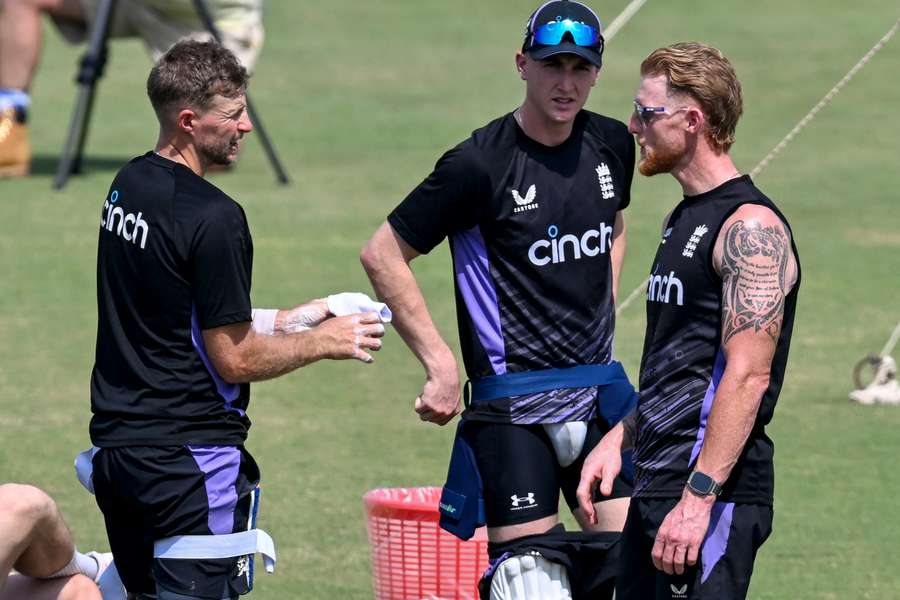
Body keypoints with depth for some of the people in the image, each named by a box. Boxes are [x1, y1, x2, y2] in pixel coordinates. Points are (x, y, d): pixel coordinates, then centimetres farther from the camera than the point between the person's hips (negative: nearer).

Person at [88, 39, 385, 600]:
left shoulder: (129, 185, 9)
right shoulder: (213, 217, -18)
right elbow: (235, 360, -14)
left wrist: (284, 321, 17)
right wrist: (323, 342, -1)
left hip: (116, 443, 8)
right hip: (189, 455, -8)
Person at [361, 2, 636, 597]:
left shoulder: (613, 145, 5)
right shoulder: (480, 164, -13)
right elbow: (382, 255, -8)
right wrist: (440, 363, -10)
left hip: (599, 395, 5)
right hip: (513, 408, -5)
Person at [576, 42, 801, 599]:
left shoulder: (750, 227, -13)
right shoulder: (684, 219, 18)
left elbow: (748, 375, -20)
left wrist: (699, 497, -24)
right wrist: (619, 439, 17)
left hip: (716, 493, -10)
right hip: (655, 489, 10)